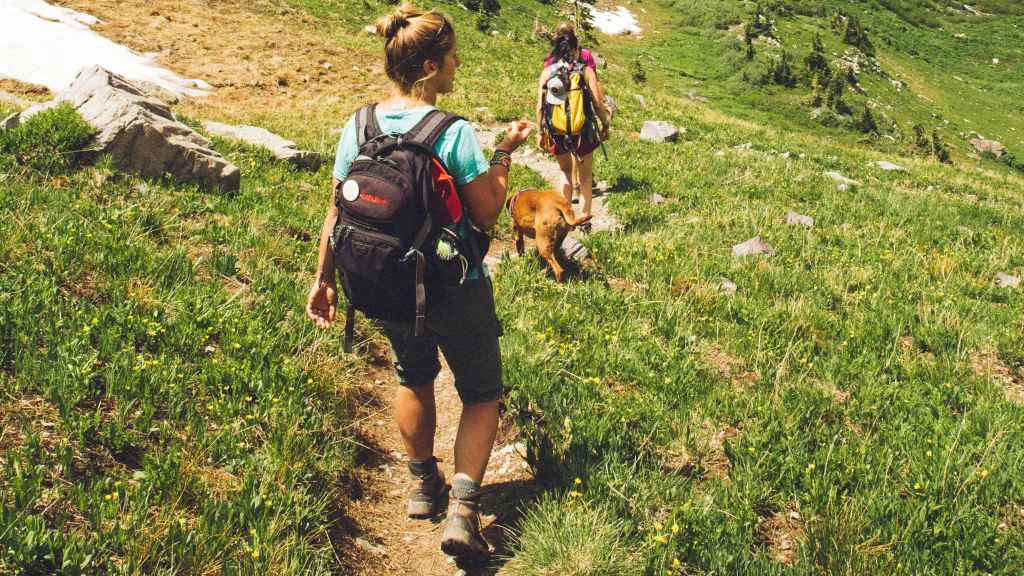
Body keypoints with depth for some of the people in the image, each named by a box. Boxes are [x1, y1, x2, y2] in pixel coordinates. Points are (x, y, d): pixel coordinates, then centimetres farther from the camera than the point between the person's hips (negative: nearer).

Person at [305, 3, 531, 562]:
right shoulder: (455, 133, -20)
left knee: (414, 377, 29)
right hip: (456, 291, -5)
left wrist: (324, 279, 12)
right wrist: (504, 153, -1)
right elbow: (487, 213, -13)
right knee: (481, 393, 14)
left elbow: (336, 212, 1)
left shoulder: (357, 127, -6)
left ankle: (423, 484, 43)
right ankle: (463, 508, 0)